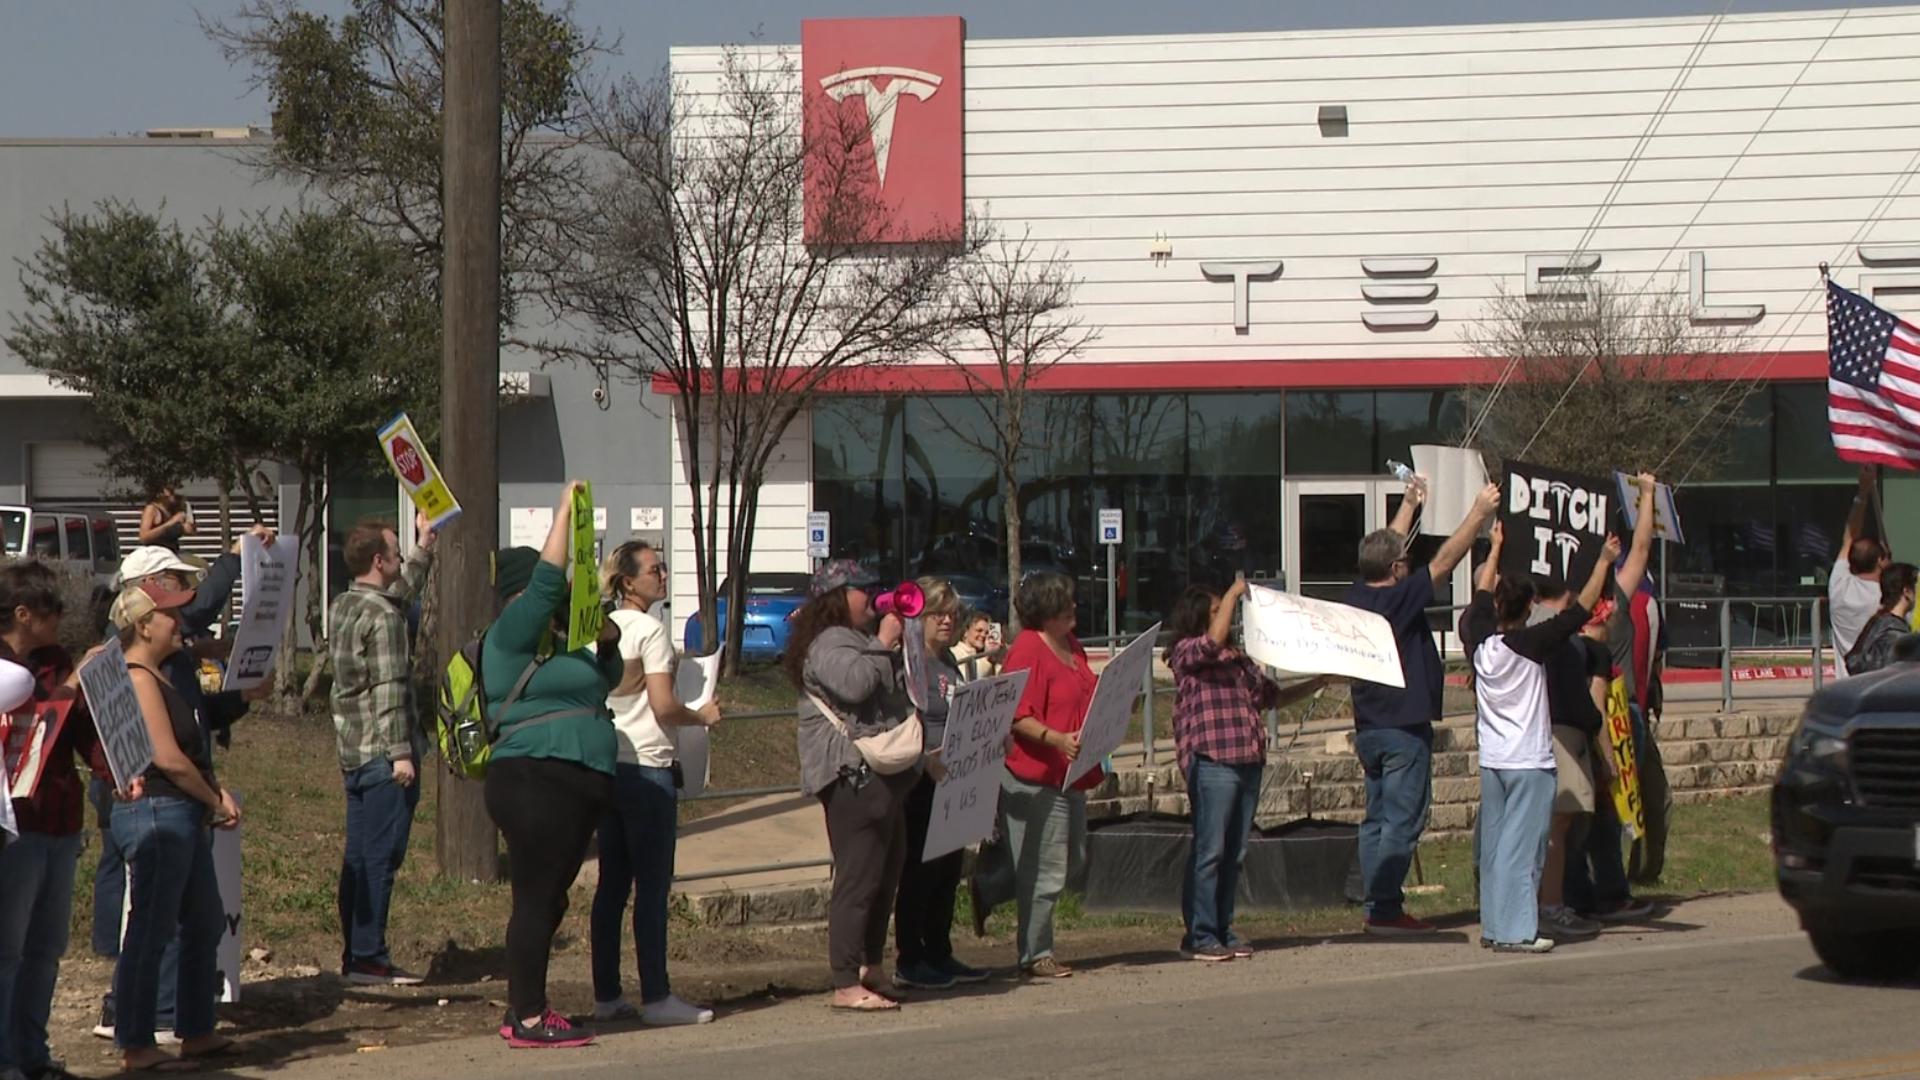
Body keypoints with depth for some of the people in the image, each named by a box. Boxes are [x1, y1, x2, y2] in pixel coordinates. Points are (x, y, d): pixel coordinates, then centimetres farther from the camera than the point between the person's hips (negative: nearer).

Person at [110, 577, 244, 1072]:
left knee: (204, 924, 16)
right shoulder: (138, 679, -14)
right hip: (155, 814, -11)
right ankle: (135, 1046, -1)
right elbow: (168, 758, -20)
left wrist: (216, 795, 6)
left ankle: (197, 1032, 24)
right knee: (149, 933, -6)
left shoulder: (158, 678, 18)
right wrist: (215, 800, -8)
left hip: (185, 817, 11)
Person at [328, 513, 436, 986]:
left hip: (353, 752, 10)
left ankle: (354, 954, 17)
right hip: (383, 753, -10)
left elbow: (401, 591, 33)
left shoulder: (344, 607, 14)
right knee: (381, 857, -7)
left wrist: (425, 546, 43)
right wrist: (401, 752, -20)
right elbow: (389, 689, -20)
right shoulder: (383, 617, -15)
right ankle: (369, 958, -6)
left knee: (359, 855, 13)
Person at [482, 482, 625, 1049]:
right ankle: (528, 1021, -8)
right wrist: (566, 510, -9)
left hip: (576, 787, 10)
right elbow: (547, 581, -16)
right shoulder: (512, 635, -4)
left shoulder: (557, 641, 23)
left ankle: (524, 1012, 19)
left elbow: (607, 680, 35)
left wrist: (608, 642, 14)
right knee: (536, 900, -9)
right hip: (535, 783, -10)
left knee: (549, 901, 13)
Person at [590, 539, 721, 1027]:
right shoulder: (650, 629, -11)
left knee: (612, 884, 10)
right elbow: (664, 706, -17)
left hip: (608, 765, 8)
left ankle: (606, 995, 13)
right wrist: (703, 716, 1)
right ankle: (656, 997, -4)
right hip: (648, 765, -8)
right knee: (652, 886, -5)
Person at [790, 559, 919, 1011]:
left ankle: (869, 973, 22)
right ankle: (846, 985, -14)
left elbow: (895, 690, 36)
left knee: (885, 876, 15)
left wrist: (904, 646, 21)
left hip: (879, 776, 12)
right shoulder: (829, 643, -10)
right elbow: (854, 683, -28)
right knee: (858, 880, -13)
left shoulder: (854, 639, 26)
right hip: (853, 775, -11)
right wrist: (885, 643, -15)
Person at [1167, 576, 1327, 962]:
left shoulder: (1238, 659, 23)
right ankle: (1199, 936, -5)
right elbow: (1215, 639, -19)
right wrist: (1234, 592, -9)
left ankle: (1222, 931, 12)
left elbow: (1272, 696, 26)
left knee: (1234, 853, 8)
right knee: (1209, 851, -8)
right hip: (1211, 760, -8)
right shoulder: (1185, 652, 0)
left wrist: (1319, 683, 18)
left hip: (1247, 761, 8)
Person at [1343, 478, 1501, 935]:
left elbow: (1387, 549, 21)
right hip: (1405, 728, -8)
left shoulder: (1356, 598, 5)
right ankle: (1386, 910, -7)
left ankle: (1377, 906, 12)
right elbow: (1445, 560, -14)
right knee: (1402, 822, -6)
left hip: (1369, 728, 8)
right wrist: (1480, 512, -7)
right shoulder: (1398, 600, -15)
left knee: (1377, 819, 12)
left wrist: (1409, 506, 31)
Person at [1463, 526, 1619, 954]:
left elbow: (1482, 594, 18)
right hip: (1529, 762, -6)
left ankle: (1492, 925, 14)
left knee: (1493, 845, 11)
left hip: (1491, 761, 6)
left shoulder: (1481, 641, 0)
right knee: (1521, 847, -6)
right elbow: (1581, 609, -11)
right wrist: (1604, 561, -2)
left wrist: (1495, 549, 31)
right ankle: (1515, 931, -8)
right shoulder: (1531, 644, -14)